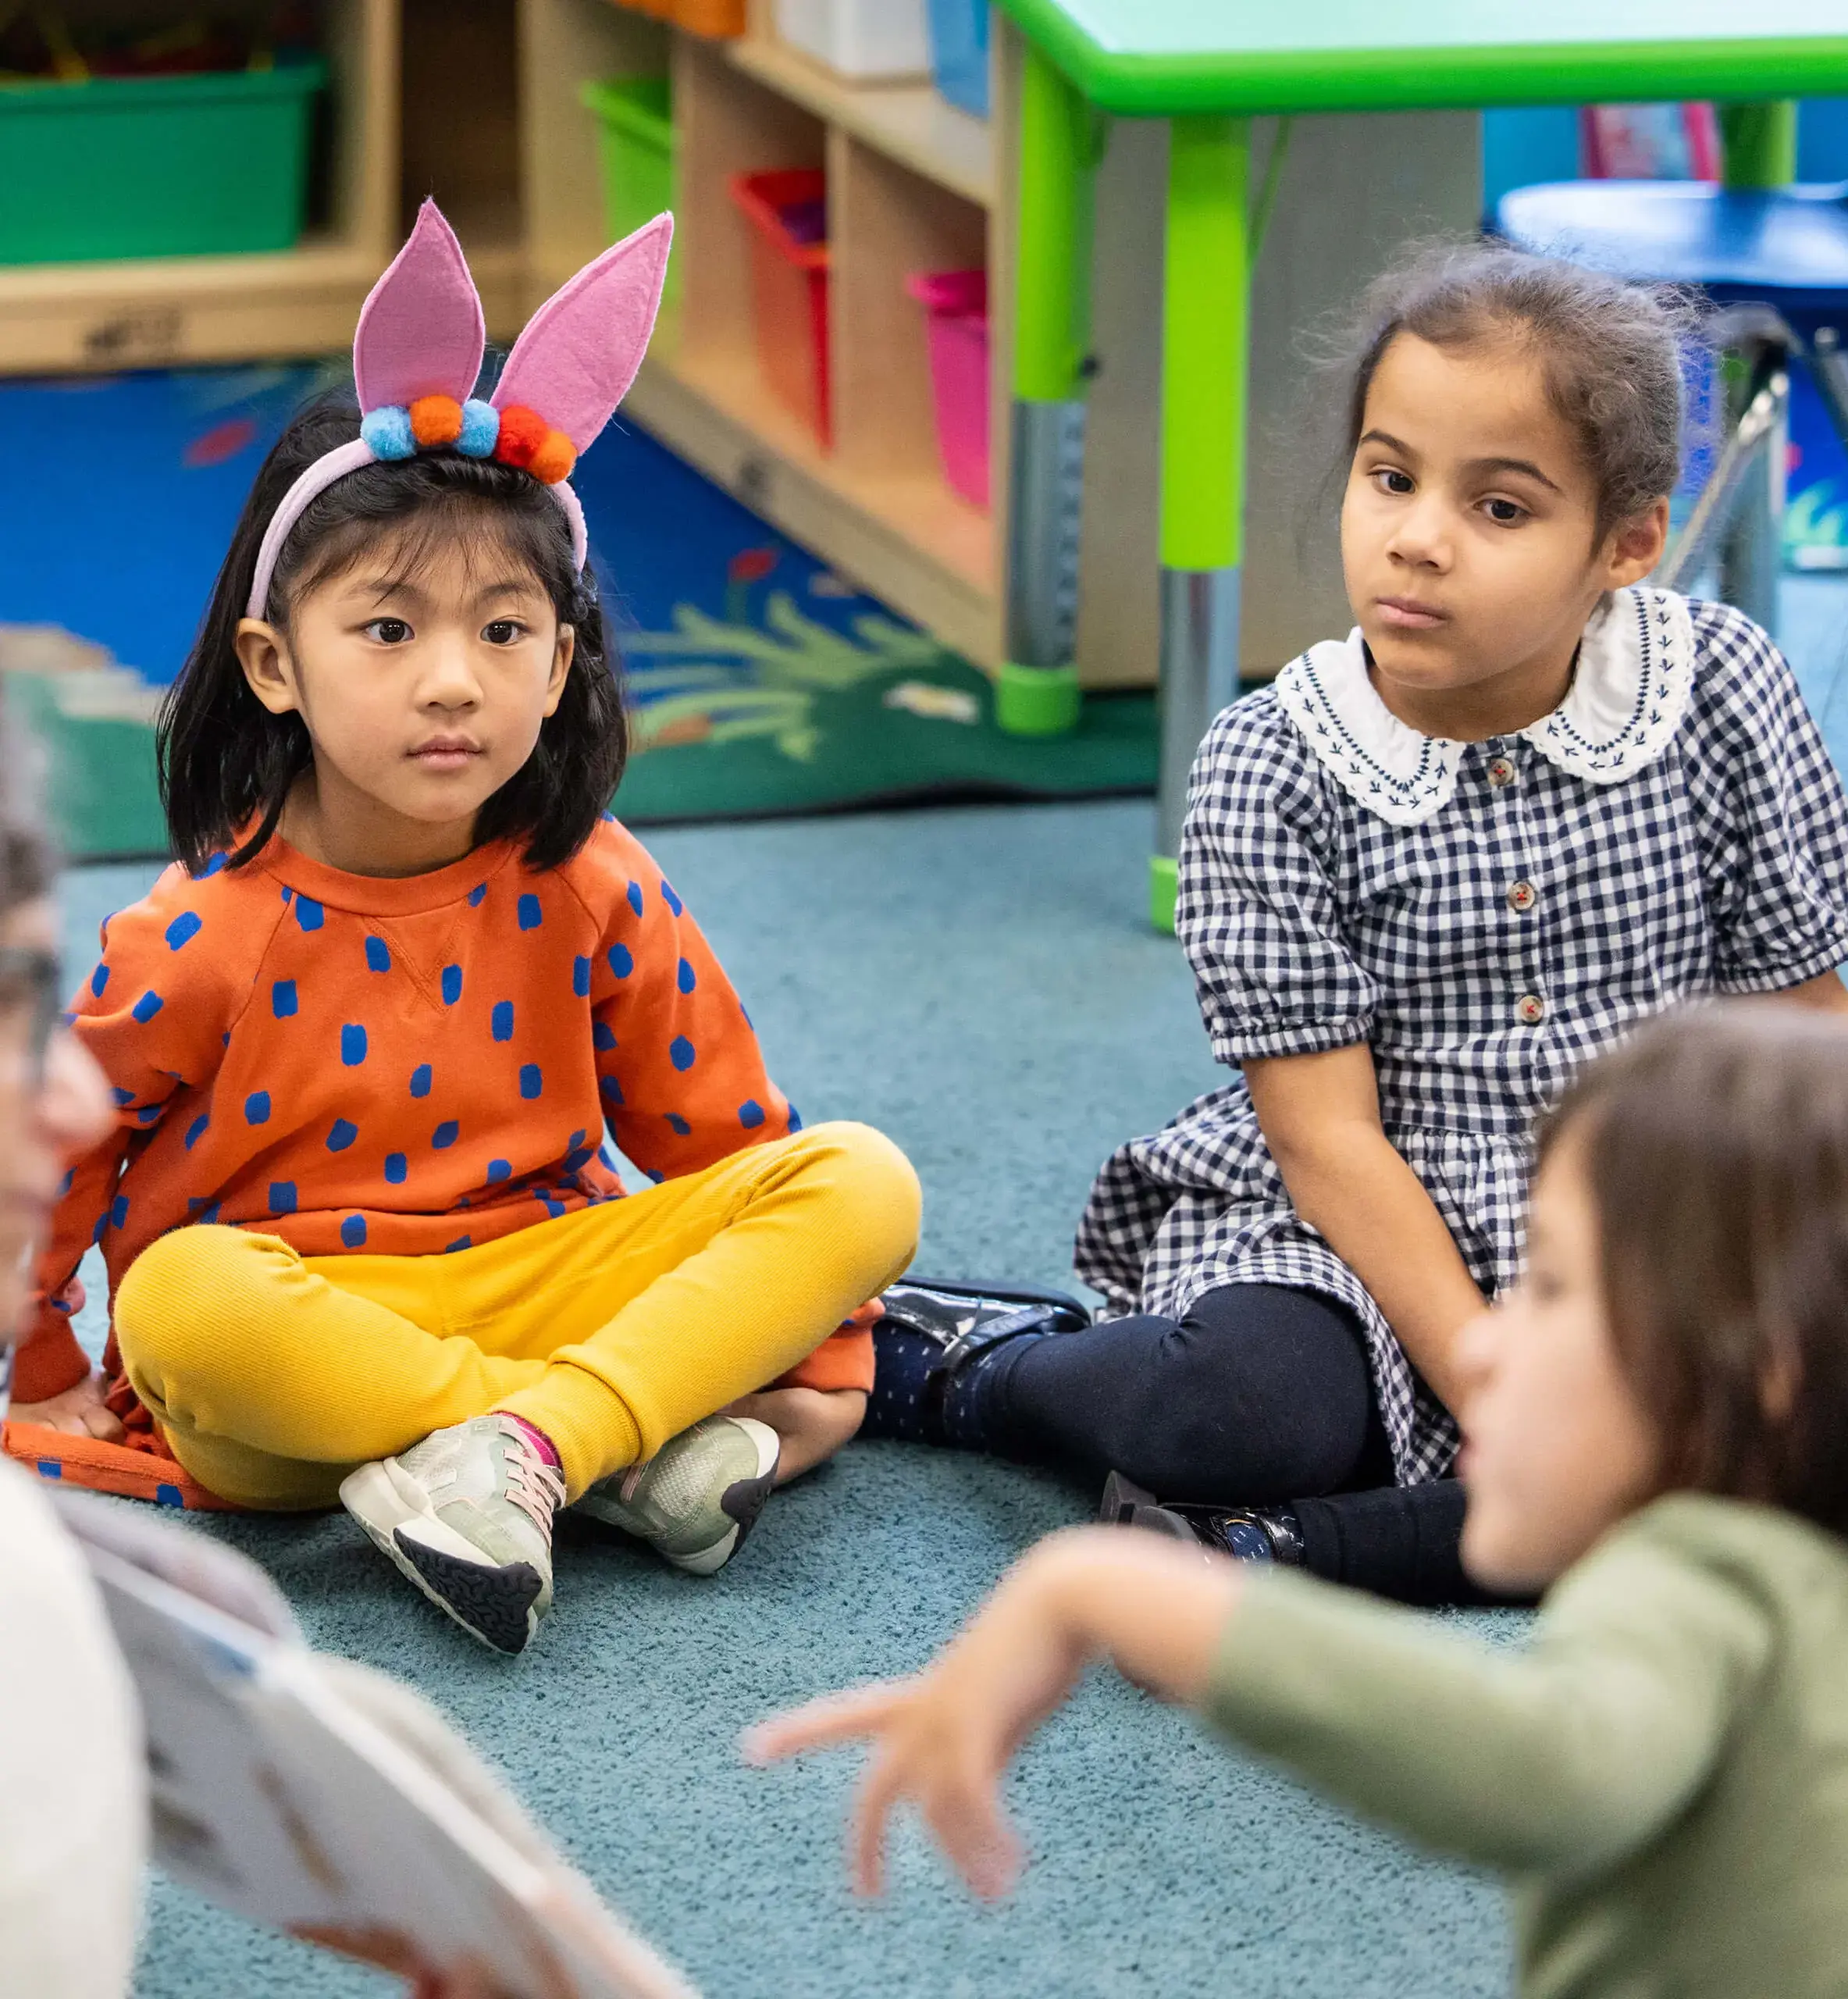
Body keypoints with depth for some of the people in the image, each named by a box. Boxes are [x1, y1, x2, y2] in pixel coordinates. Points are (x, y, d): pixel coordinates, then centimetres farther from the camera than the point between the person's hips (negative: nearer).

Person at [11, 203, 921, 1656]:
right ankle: (630, 1447, -31)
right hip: (296, 1344, -3)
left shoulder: (590, 893, -3)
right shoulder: (211, 935, -12)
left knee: (863, 1183, -16)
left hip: (537, 1290, 3)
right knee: (182, 1296, -38)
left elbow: (723, 1134, 7)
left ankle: (514, 1455, -33)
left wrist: (814, 1350, 4)